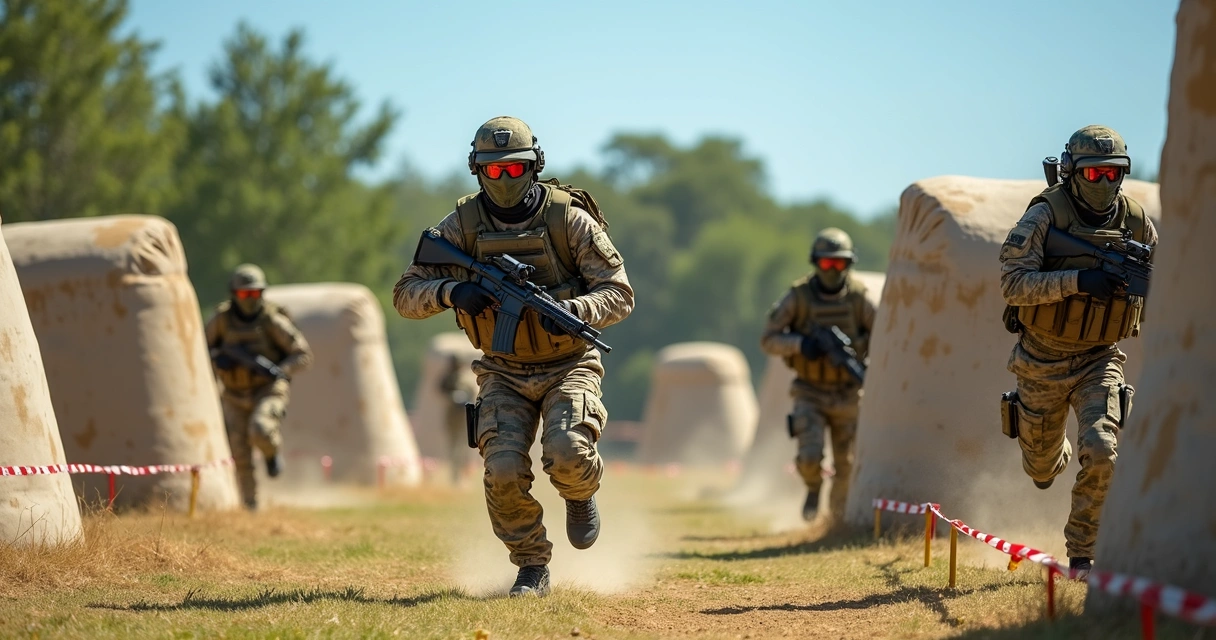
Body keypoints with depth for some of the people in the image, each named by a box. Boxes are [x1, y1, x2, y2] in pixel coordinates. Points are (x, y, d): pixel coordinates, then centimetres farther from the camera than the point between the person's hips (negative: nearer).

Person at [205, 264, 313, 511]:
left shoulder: (273, 320, -14)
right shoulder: (221, 318, -6)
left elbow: (303, 355, -11)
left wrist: (280, 371, -28)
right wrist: (217, 358, -14)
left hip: (268, 390, -3)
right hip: (235, 396, 3)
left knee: (260, 430, -31)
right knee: (240, 454, -2)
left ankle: (272, 453, 4)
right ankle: (250, 505, 15)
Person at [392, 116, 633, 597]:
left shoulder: (569, 219, -11)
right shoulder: (462, 226, -5)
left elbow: (619, 294, -10)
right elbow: (406, 295, -3)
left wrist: (572, 310, -30)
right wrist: (450, 292, -25)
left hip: (568, 367, -2)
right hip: (504, 374, 2)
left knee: (567, 454, -27)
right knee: (504, 473, -18)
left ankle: (580, 495, 11)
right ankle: (532, 567, 6)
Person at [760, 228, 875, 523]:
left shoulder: (858, 299, -8)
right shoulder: (797, 297, -11)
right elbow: (769, 340, -10)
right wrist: (801, 343, -28)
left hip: (846, 396, 1)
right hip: (810, 396, -1)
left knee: (846, 467, 5)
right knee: (810, 457, -19)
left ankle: (839, 515, 34)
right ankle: (813, 486, 16)